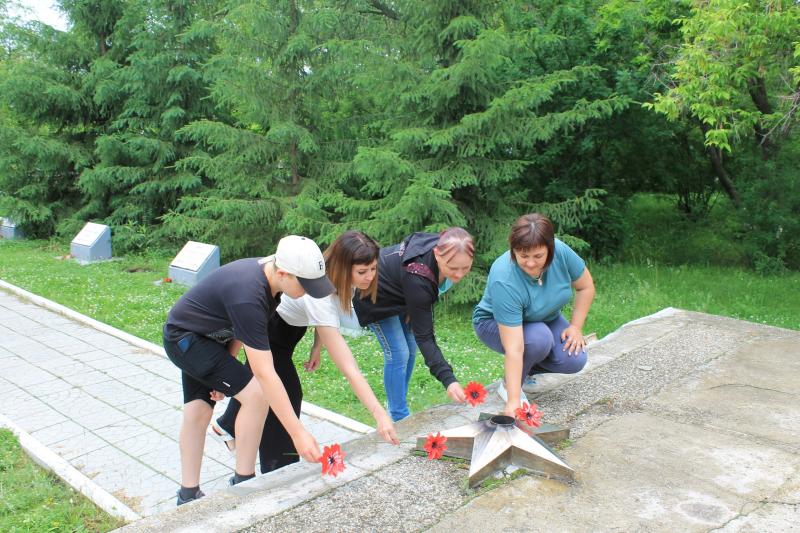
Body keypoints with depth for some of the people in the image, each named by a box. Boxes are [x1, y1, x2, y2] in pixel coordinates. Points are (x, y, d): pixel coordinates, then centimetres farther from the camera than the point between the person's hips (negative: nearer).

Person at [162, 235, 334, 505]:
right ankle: (243, 483, -2)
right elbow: (265, 374, -38)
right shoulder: (248, 296, -38)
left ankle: (188, 495, 24)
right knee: (256, 394, -17)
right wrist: (298, 433, -37)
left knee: (198, 410, 12)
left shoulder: (267, 273, -11)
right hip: (184, 338, -9)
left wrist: (224, 367, -1)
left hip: (204, 338, 9)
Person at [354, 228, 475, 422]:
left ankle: (397, 409, 26)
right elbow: (424, 337, -38)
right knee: (398, 353, -10)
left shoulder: (440, 245, -26)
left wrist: (413, 310, -3)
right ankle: (399, 418, 4)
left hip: (399, 292, 8)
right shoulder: (417, 279, -44)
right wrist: (448, 380, -45)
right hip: (378, 298, -8)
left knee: (410, 349, 11)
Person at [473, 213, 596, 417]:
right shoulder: (504, 281, -39)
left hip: (546, 319, 5)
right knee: (539, 338, -35)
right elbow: (514, 349, -41)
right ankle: (509, 384, -7)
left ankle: (527, 369, 11)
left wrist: (575, 327, -12)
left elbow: (586, 287, -6)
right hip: (495, 323, -5)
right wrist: (513, 401, -43)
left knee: (574, 361, -18)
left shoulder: (561, 251, -26)